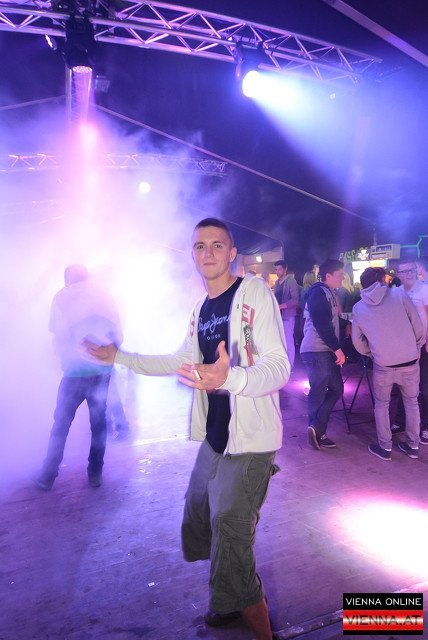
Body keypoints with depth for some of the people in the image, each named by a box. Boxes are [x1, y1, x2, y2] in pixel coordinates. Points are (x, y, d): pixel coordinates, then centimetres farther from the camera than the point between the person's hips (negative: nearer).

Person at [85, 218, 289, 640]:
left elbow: (279, 368, -21)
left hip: (249, 442, -8)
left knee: (230, 547, -7)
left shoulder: (255, 292, -12)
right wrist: (119, 357, 24)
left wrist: (230, 378, -41)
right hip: (214, 438, 8)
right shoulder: (201, 308, 12)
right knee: (199, 524, 21)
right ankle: (235, 603, 46)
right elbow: (181, 362, 24)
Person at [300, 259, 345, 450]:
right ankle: (317, 432, 7)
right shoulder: (318, 292, -12)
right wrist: (337, 348, -18)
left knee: (336, 388, 10)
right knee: (318, 392, -2)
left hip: (326, 350, 10)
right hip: (317, 351, -10)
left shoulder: (329, 293, 19)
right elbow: (321, 324, -20)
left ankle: (317, 430, 12)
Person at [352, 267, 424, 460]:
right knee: (411, 402, 19)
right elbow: (418, 325, 0)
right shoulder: (399, 294, -1)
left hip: (383, 365, 0)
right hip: (410, 361, 1)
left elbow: (357, 341, 10)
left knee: (382, 404, 18)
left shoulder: (358, 308, 5)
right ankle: (413, 445, 29)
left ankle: (385, 447, 20)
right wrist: (418, 346, 15)